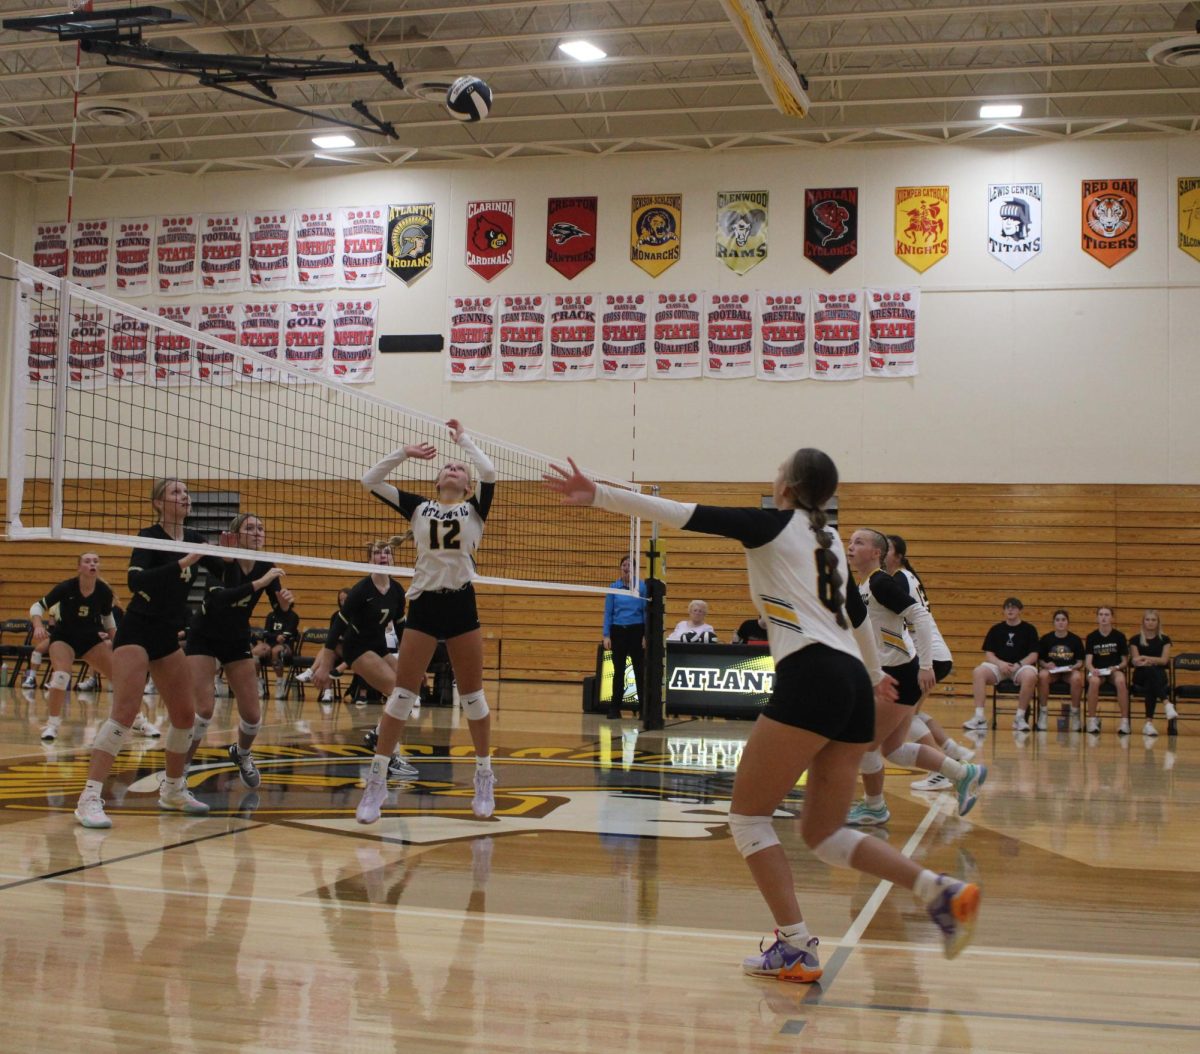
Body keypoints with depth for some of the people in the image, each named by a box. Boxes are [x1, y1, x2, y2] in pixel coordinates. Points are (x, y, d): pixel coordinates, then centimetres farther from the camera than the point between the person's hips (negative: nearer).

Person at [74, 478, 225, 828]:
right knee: (125, 712, -19)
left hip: (168, 637, 7)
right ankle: (89, 798, -20)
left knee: (184, 715, 9)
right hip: (137, 632, -7)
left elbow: (224, 574, 16)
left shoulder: (193, 538, 7)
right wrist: (181, 563, -35)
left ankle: (173, 791, 26)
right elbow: (135, 580, -30)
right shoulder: (149, 537, -13)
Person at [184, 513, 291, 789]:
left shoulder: (266, 567, -9)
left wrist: (285, 602, -30)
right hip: (203, 639, -4)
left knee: (253, 716, -1)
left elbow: (280, 610, -7)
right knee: (204, 710, -19)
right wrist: (258, 583, -46)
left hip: (238, 642, 4)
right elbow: (218, 597, -40)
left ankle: (241, 754, 32)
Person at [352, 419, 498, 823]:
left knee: (472, 696, 5)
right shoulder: (418, 507, 13)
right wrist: (405, 452, 5)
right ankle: (376, 781, 1)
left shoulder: (475, 509, 9)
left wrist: (463, 437, 3)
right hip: (424, 604, 0)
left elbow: (489, 472, -9)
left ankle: (484, 779, 17)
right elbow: (370, 481, 6)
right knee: (402, 693, -3)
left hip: (461, 604, 0)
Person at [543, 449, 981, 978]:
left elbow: (683, 514, -6)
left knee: (748, 813, 3)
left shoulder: (773, 525, 3)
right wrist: (875, 674, 52)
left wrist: (599, 496, -9)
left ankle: (795, 948, -3)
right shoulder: (829, 542, 24)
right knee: (822, 833, 14)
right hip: (854, 686, 8)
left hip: (809, 677, -8)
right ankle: (941, 890, -1)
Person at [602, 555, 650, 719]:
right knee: (618, 670, 6)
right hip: (618, 631, 1)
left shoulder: (642, 586, -2)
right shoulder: (613, 587, 2)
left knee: (640, 670, 0)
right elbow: (608, 612, 3)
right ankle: (615, 708, 12)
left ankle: (643, 708, 5)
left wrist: (647, 635, -7)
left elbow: (647, 611, -2)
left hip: (636, 631, -1)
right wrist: (606, 635, -3)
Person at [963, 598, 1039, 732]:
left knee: (1030, 676, -38)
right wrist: (1000, 663, -15)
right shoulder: (996, 629, 10)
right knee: (978, 672, -29)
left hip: (1022, 666, -2)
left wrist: (1018, 664, -17)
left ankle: (1020, 717, -22)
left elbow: (1033, 655, -1)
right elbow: (988, 653, 5)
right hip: (999, 666, 2)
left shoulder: (1029, 629, 5)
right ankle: (979, 717, -31)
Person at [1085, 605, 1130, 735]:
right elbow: (1088, 661, -6)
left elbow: (1124, 661, 5)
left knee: (1121, 681, -36)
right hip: (1097, 671, 0)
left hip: (1115, 670, 0)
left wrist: (1116, 667, -16)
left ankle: (1125, 721, -29)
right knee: (1094, 682, -37)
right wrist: (1092, 669, -28)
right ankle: (1092, 720, -26)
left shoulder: (1119, 636, 3)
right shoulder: (1092, 637, 2)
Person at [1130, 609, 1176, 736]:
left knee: (1151, 685, -39)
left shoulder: (1164, 639, 10)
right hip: (1140, 677, -1)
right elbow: (1135, 661, -4)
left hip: (1159, 677, 1)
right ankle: (1168, 704, -62)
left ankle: (1149, 722, -52)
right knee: (1151, 671, -40)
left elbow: (1164, 660, -3)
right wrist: (1154, 660, -22)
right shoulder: (1135, 640, 8)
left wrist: (1146, 658, -18)